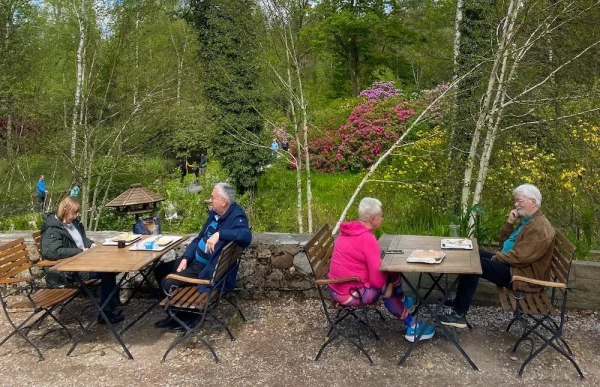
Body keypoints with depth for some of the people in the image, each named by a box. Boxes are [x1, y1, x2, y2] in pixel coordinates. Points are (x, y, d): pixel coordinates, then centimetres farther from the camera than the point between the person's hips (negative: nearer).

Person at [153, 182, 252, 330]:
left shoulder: (236, 216, -21)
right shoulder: (215, 213, 6)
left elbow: (246, 236, -41)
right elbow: (200, 238, 13)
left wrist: (219, 234, -45)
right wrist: (185, 258, 1)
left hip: (209, 269, -10)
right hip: (195, 260, 10)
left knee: (169, 284, -17)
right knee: (160, 271, 13)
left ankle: (186, 315, 8)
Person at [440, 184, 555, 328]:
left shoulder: (540, 228, -20)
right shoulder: (527, 220, 12)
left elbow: (520, 257, -27)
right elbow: (504, 242, 15)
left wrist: (497, 257, -12)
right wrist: (509, 223, 0)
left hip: (522, 273, -11)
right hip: (510, 263, 11)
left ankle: (459, 314, -13)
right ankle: (459, 301, 12)